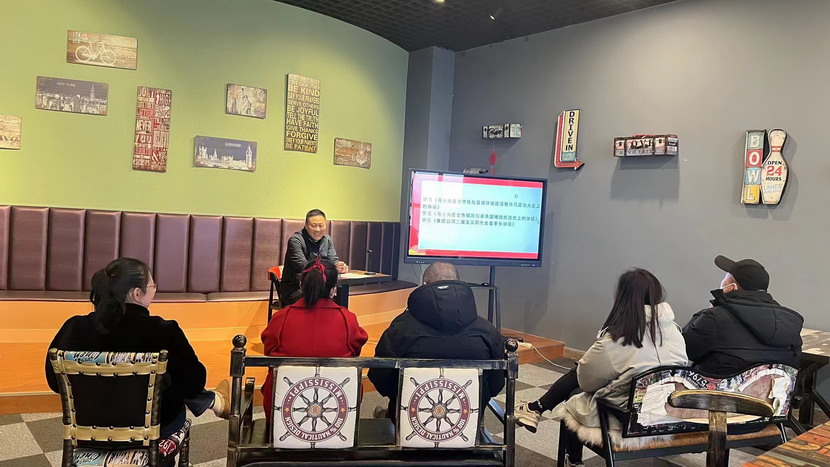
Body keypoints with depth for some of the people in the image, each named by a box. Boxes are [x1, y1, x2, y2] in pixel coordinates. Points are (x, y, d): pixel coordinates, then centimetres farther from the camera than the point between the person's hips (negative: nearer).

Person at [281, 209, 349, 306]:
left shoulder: (327, 240, 10)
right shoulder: (295, 240, -12)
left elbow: (333, 260, 5)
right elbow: (303, 266, -23)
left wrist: (341, 266, -22)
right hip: (294, 289, -6)